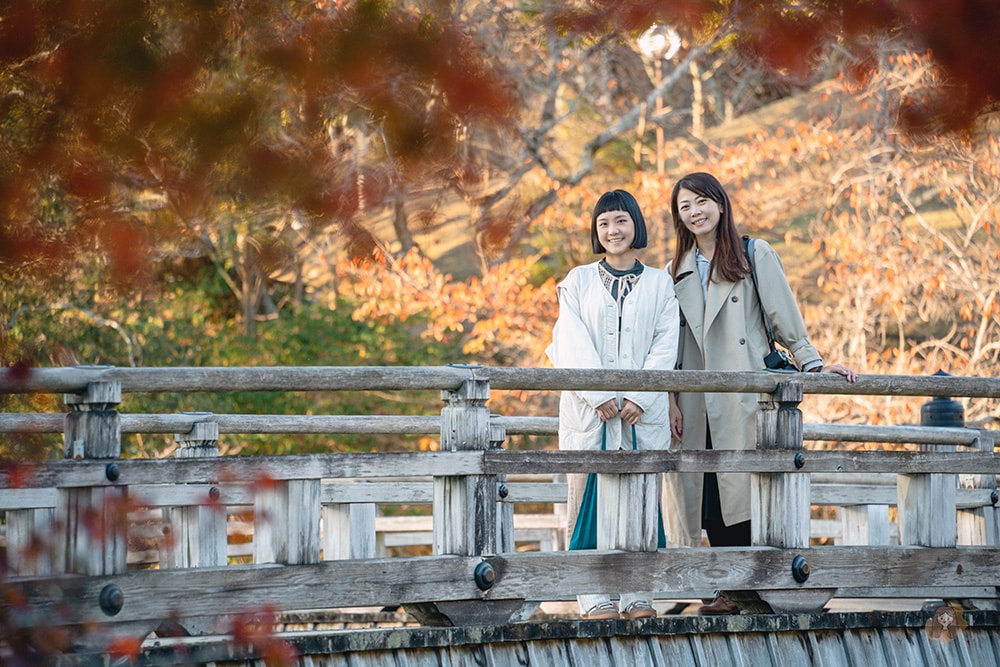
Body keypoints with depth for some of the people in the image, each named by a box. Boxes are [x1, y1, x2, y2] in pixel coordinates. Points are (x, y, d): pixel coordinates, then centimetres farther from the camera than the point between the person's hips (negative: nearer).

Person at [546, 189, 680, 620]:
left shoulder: (660, 284, 12)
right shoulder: (579, 281, 11)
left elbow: (666, 346, 3)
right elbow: (573, 345, 0)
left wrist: (639, 398, -10)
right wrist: (601, 396, -12)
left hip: (644, 411, 1)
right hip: (588, 409, 0)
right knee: (590, 498, -5)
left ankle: (638, 596, 1)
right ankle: (595, 598, -3)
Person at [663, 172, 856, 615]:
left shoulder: (755, 256, 6)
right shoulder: (677, 270, 17)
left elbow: (784, 319, 4)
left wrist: (813, 364, -5)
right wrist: (669, 399, 5)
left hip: (742, 393, -4)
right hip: (696, 403, 4)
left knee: (739, 489, -10)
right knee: (706, 497, -2)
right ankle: (728, 588, 2)